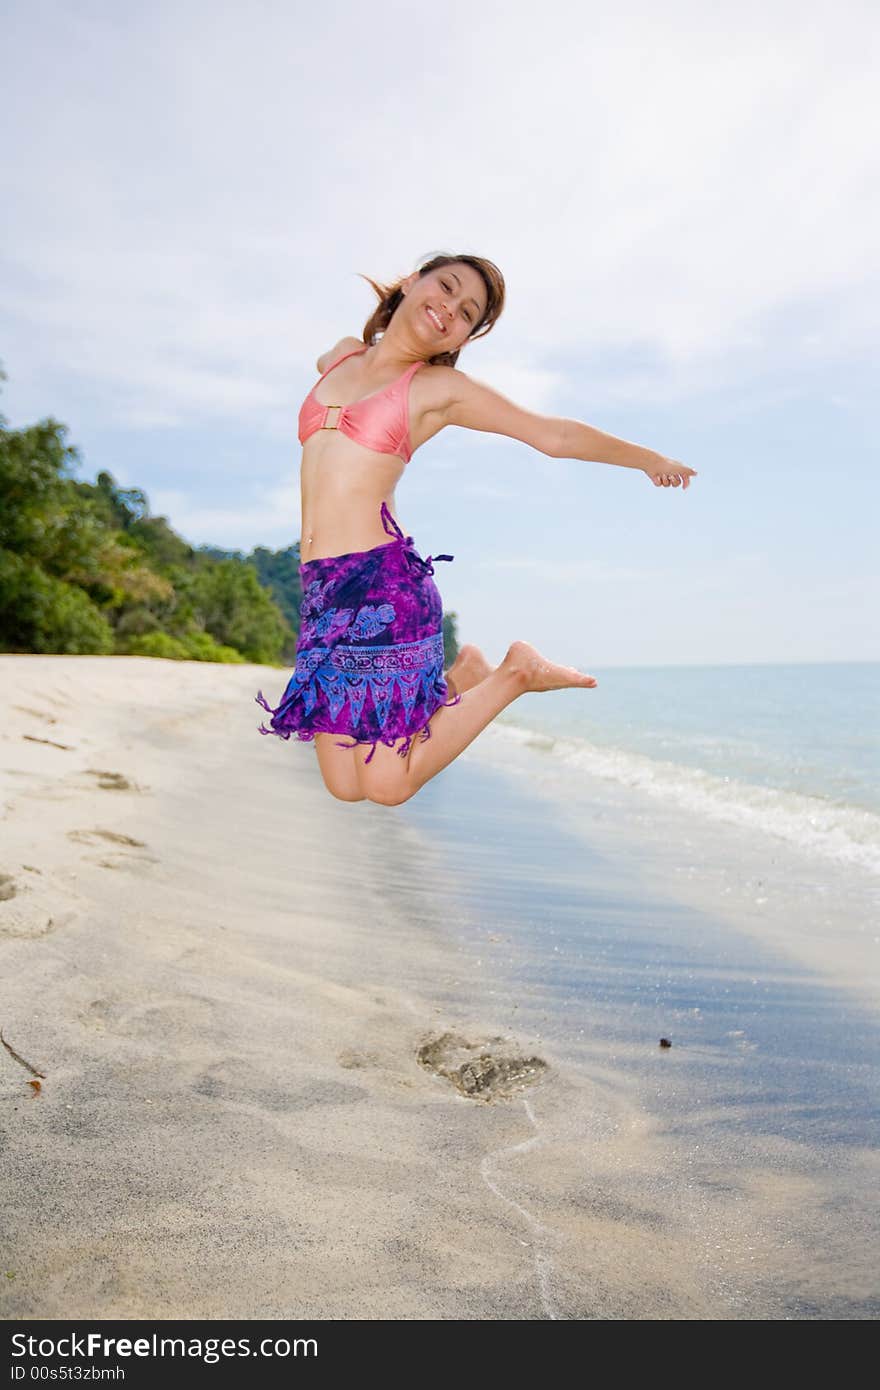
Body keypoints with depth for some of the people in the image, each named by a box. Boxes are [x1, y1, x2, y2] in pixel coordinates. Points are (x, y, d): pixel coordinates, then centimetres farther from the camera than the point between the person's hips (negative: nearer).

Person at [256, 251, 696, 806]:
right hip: (321, 590, 6)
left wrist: (651, 459, 21)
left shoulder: (442, 388, 3)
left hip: (383, 584, -5)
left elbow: (555, 434, 12)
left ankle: (514, 675, 12)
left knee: (387, 785, -6)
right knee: (345, 786, 4)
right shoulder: (343, 356, 17)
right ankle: (461, 675, 23)